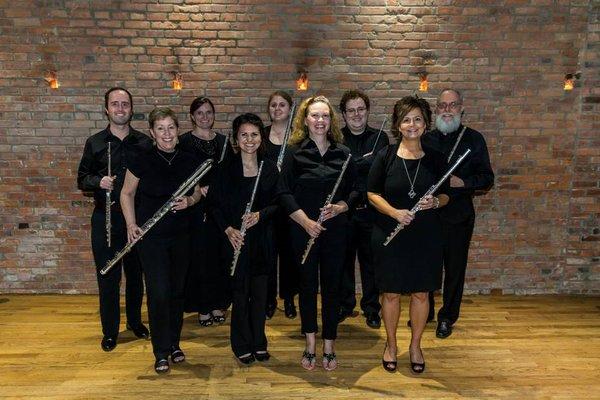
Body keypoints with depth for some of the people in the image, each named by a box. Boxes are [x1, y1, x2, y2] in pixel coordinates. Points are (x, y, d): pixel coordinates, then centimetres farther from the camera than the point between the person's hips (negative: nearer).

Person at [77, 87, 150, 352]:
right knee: (108, 277, 5)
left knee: (136, 274, 14)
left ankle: (135, 321, 34)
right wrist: (98, 181, -16)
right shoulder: (95, 143, 2)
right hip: (105, 219, -1)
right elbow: (82, 179, 5)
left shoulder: (144, 143, 3)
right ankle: (110, 331, 21)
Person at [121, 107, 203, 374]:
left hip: (181, 234, 3)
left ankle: (174, 344, 31)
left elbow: (198, 192, 12)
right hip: (151, 235, -3)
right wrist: (131, 224, -9)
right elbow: (127, 193, 2)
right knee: (158, 293, -4)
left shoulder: (188, 161, 0)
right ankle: (161, 352, 13)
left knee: (177, 290, 12)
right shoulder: (142, 161, -8)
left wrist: (189, 201, -10)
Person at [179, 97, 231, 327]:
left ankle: (219, 304, 21)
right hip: (196, 207, -3)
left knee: (219, 255, 7)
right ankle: (202, 308, 13)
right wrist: (198, 189, -18)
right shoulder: (184, 141, -1)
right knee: (199, 256, 0)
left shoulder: (223, 141, 11)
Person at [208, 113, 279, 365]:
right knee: (240, 292, 4)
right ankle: (242, 346, 21)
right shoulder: (225, 169, -3)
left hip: (262, 238, 2)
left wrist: (260, 214, -13)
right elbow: (215, 204, -1)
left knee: (260, 292, 9)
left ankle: (259, 343, 26)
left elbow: (277, 203, 6)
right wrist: (228, 229, -14)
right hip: (236, 238, -2)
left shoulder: (270, 168, 4)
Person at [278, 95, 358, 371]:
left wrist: (340, 207, -12)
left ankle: (328, 347, 22)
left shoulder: (342, 153, 4)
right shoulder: (295, 152, -1)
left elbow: (354, 190, 7)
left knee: (332, 286, 7)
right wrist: (306, 221, -15)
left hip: (335, 230, 1)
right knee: (308, 286, 8)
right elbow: (285, 193, -5)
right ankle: (310, 344, 25)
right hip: (303, 230, -1)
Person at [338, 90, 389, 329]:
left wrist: (351, 164, -12)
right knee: (344, 258, 11)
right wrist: (365, 161, -12)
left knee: (370, 260, 9)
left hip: (371, 210, 0)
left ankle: (372, 309, 23)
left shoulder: (379, 137, 6)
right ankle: (344, 305, 28)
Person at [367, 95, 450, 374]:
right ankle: (391, 345, 29)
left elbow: (445, 195, 8)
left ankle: (415, 345, 30)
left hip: (426, 235, 2)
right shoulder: (386, 156, -3)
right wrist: (395, 212, -18)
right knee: (391, 292, 8)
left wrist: (435, 202, -14)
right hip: (389, 235, -1)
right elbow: (372, 194, -3)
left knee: (421, 292, 10)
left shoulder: (435, 158, 2)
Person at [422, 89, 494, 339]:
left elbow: (487, 178, -1)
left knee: (454, 268, 7)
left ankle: (447, 318, 24)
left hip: (458, 216, -2)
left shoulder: (474, 139, 1)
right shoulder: (426, 139, 8)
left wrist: (462, 182, -19)